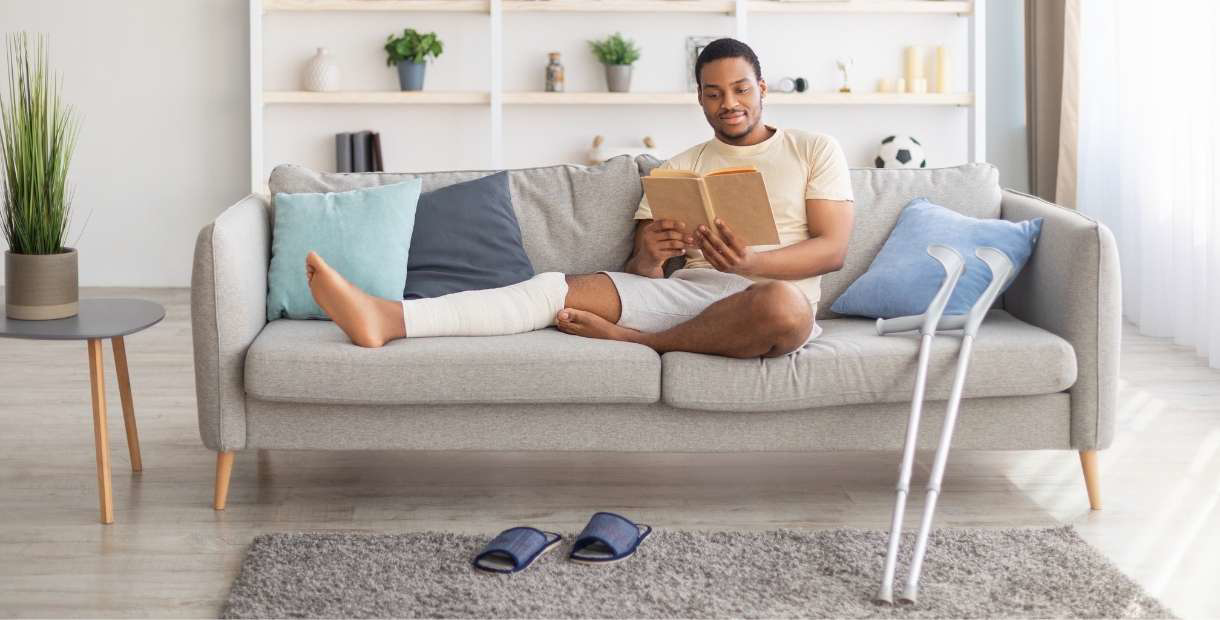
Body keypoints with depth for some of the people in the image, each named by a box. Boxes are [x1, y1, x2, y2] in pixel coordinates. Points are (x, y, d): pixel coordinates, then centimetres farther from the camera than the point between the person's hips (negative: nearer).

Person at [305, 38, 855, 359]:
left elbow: (833, 248, -2)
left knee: (782, 306, -41)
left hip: (774, 293, -3)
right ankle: (385, 318, -35)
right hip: (689, 290, 3)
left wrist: (748, 262, -20)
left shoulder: (815, 151, 11)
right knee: (561, 286, -19)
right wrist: (650, 254, -15)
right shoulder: (678, 168, 19)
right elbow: (642, 269, 12)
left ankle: (628, 338, -23)